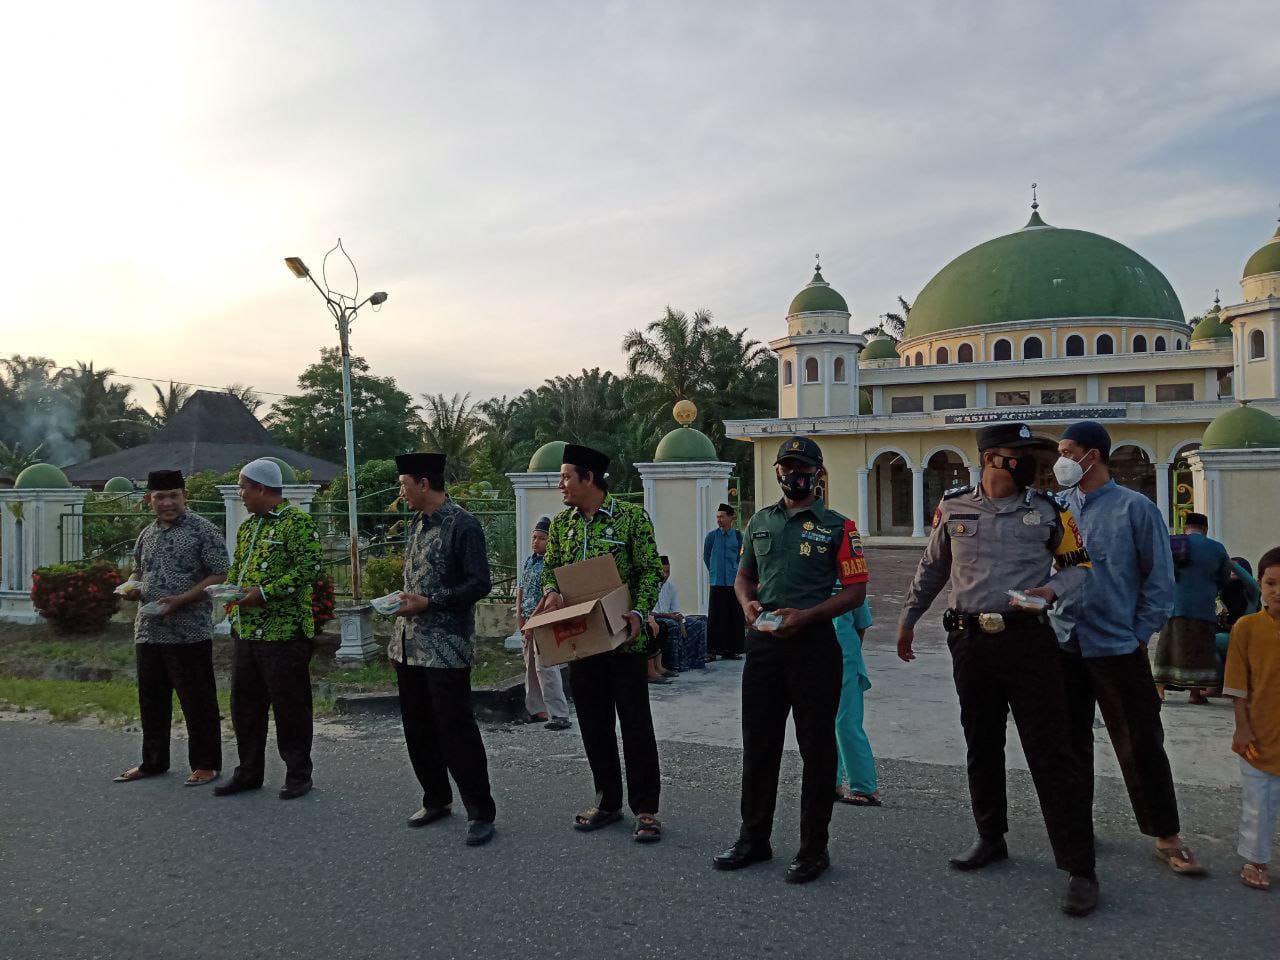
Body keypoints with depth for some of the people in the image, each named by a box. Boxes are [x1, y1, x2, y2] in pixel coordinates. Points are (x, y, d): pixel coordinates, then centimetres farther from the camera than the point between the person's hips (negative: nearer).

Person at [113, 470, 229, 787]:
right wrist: (131, 588, 3)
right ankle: (154, 761, 30)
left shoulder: (203, 531, -7)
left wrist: (181, 600, -20)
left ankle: (206, 764, 11)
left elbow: (219, 576, -11)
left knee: (197, 701, 0)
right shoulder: (146, 535, 14)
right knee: (151, 701, 15)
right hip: (148, 631, 7)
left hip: (190, 633, -7)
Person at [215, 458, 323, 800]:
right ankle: (249, 772, 26)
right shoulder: (248, 526, 17)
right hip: (244, 629, 8)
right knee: (244, 702, 14)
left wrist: (264, 592, -20)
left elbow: (308, 568, -18)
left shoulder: (297, 523, -10)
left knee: (289, 704, 1)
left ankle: (298, 773, 13)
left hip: (284, 630, -8)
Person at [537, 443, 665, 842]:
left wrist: (639, 612, -21)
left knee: (636, 723, 1)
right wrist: (551, 592, -9)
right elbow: (550, 567, 13)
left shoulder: (631, 517, -6)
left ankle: (646, 809, 11)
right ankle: (607, 801, 26)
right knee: (593, 723, 12)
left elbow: (651, 570, -7)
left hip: (623, 637, -5)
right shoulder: (561, 522, 9)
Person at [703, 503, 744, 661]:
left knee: (735, 618, 4)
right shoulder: (711, 536, 2)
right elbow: (706, 557, 12)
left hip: (734, 582, 2)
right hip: (717, 583, -1)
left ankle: (731, 650, 13)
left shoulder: (738, 536, 3)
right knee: (715, 618, -3)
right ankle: (712, 651, 1)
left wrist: (735, 571, 12)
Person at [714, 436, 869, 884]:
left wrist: (805, 615, -16)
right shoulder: (759, 522, 13)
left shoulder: (838, 527, -1)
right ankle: (753, 838, 27)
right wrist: (748, 604, -1)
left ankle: (813, 848, 16)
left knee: (816, 747, 3)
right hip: (763, 643, 5)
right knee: (758, 743, 12)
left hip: (813, 643, -4)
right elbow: (743, 576, 21)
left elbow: (855, 590, -4)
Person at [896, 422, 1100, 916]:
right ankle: (991, 839, 32)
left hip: (1029, 641, -3)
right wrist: (907, 619, 21)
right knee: (981, 747, 14)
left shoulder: (1047, 510, -1)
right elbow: (932, 567, 17)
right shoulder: (953, 507, 5)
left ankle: (1079, 868, 3)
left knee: (1050, 754, -4)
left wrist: (1052, 589, -14)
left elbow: (1080, 564, 8)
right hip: (970, 642, 3)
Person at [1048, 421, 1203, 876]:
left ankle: (1167, 838, 16)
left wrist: (1137, 637, -5)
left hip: (1117, 649, -4)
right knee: (1071, 741, 13)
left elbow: (1160, 581, -2)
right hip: (1063, 646, 4)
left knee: (1141, 745, 2)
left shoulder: (1135, 508, -5)